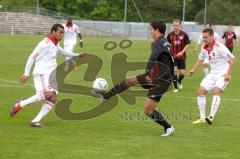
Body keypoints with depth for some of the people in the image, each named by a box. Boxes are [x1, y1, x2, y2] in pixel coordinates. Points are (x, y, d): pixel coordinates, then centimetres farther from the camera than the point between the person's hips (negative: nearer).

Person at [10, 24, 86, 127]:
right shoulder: (45, 43, -10)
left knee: (53, 99, -6)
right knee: (46, 95, -30)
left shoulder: (55, 44, 18)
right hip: (41, 74, -9)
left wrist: (77, 55, 41)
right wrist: (26, 73, -15)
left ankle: (36, 121, -11)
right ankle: (21, 104, -16)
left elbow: (62, 52, 41)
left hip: (51, 75, 9)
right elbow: (32, 57, -12)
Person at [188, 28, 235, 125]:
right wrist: (193, 70, 7)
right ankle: (202, 118, 8)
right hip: (213, 73, 8)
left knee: (216, 91, -28)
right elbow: (200, 59, 20)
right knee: (200, 91, 0)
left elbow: (232, 59, -19)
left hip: (223, 73, -8)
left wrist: (228, 74, -22)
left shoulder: (219, 47, -21)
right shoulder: (204, 48, 1)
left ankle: (211, 117, -32)